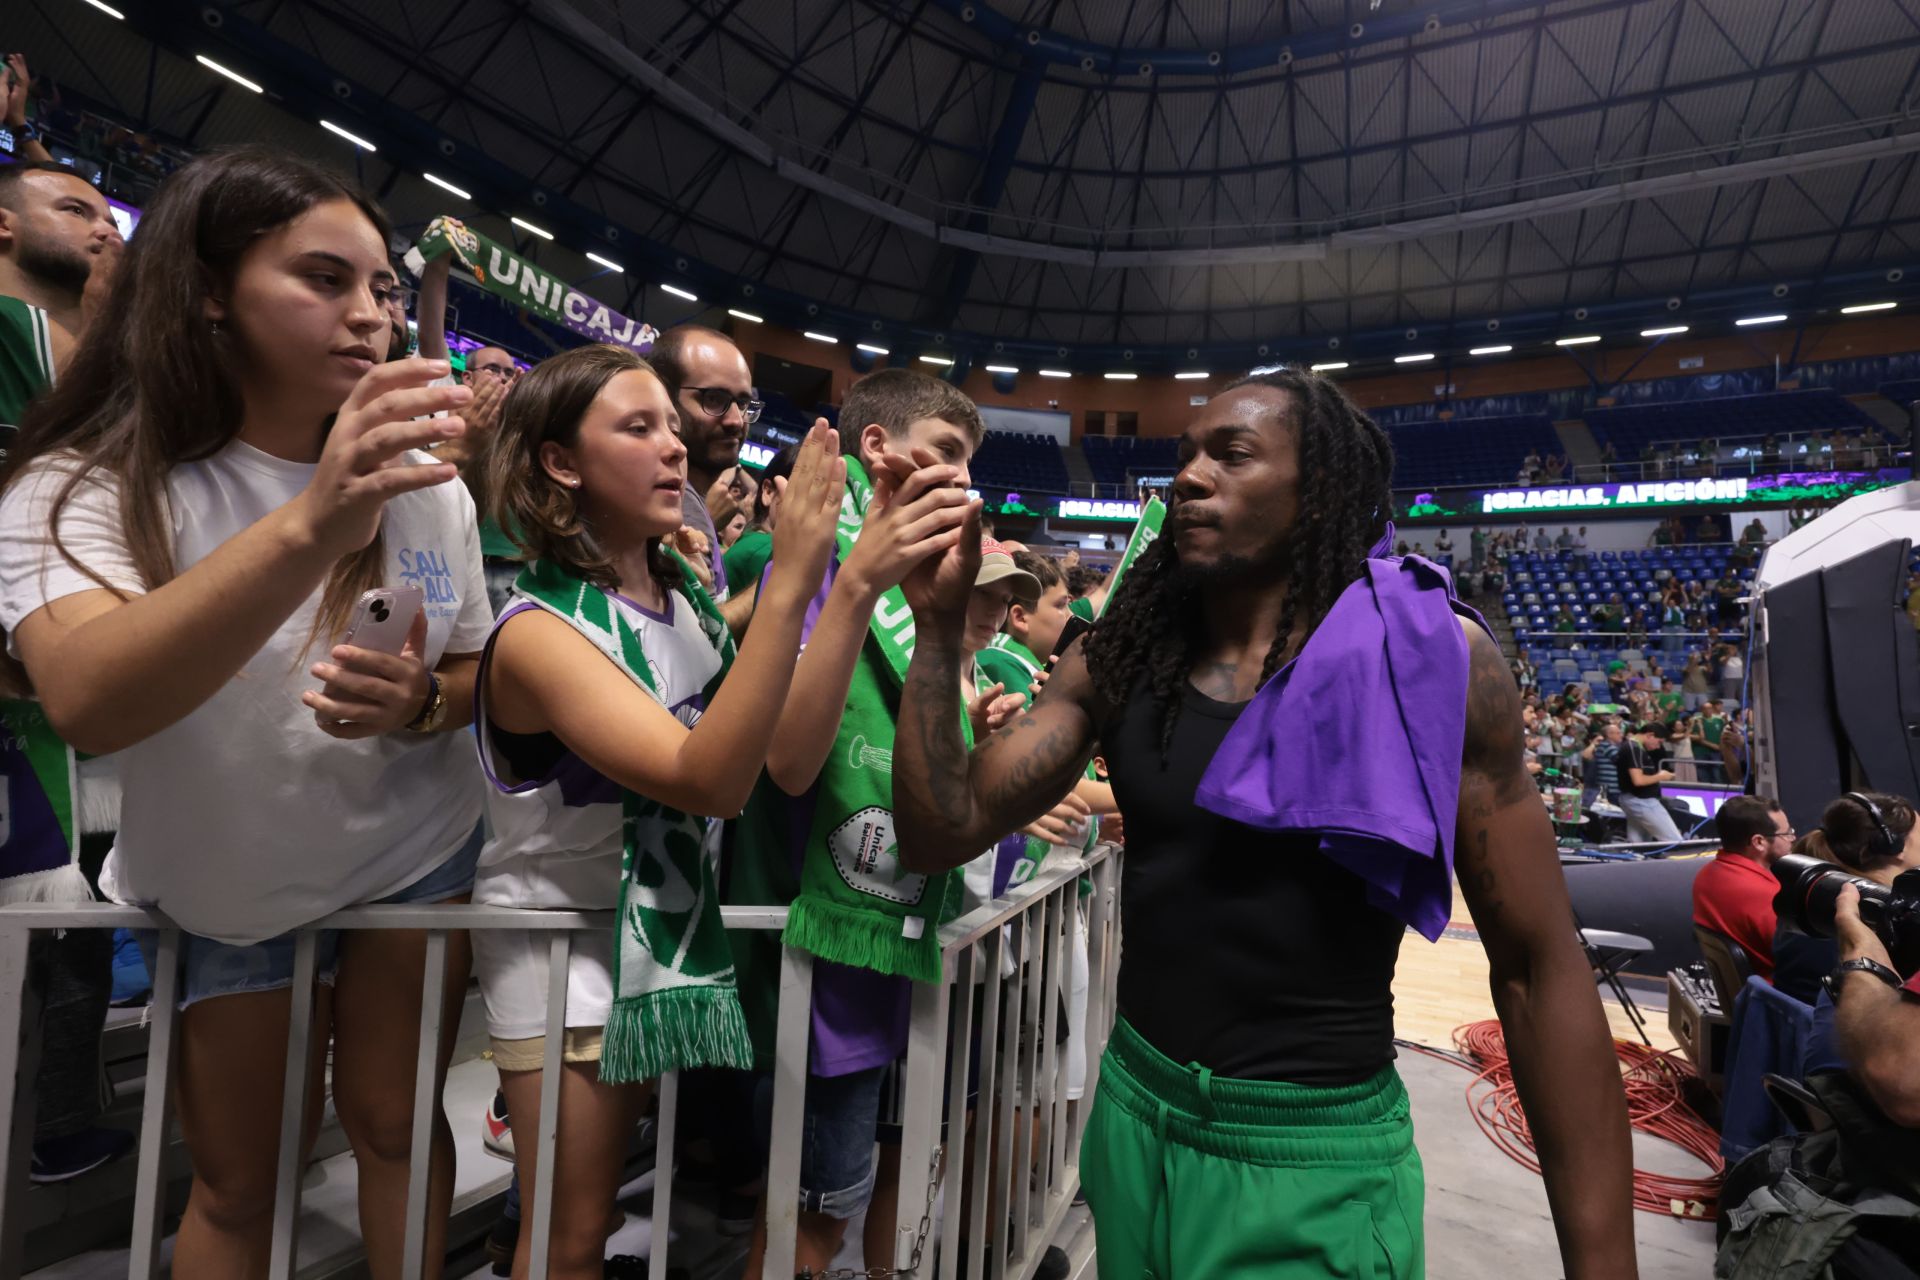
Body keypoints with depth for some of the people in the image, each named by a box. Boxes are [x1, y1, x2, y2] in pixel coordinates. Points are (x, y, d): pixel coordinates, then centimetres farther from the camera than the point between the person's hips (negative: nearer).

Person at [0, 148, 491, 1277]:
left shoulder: (424, 489, -8)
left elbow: (482, 675, 2)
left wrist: (420, 704, -22)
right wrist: (311, 528, -52)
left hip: (414, 858, 1)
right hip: (226, 891, -1)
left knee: (393, 1123, 12)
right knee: (236, 1185, 15)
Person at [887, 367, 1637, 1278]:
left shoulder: (1434, 658, -12)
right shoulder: (1114, 661, -4)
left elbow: (1539, 967, -8)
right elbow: (940, 833, -7)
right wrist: (939, 622, -16)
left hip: (1320, 1162, -4)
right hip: (1133, 1116, 4)